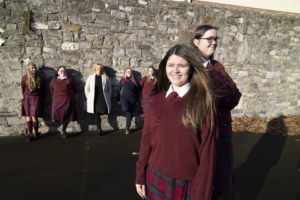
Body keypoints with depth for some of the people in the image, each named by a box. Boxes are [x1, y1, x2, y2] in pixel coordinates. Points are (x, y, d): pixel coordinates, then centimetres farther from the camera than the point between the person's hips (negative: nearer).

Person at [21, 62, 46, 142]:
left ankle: (36, 132, 15)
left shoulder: (40, 78, 3)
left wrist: (41, 99, 8)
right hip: (27, 99, 1)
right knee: (28, 117, 2)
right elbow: (23, 90, 12)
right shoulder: (24, 78, 3)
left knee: (34, 117, -6)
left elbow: (44, 90, 9)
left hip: (37, 99, -1)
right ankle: (30, 134, 10)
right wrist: (25, 97, 12)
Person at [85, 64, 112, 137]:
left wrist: (108, 97, 3)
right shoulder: (90, 77, 9)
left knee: (103, 111, -15)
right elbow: (86, 88, 12)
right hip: (94, 99, 1)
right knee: (96, 113, -1)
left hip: (103, 98, 0)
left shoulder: (106, 78, 7)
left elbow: (109, 89, 11)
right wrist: (88, 97, 5)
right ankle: (99, 129, 12)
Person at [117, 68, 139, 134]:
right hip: (124, 98, -2)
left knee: (130, 114, 1)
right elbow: (119, 90, 8)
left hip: (132, 99, 2)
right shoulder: (122, 80, 9)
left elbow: (137, 91, 14)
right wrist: (118, 100, 3)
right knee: (125, 108, -32)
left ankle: (127, 128, 12)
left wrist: (137, 100, 10)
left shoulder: (134, 81, 12)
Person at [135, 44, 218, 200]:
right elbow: (147, 139, 5)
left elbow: (207, 148, -11)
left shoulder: (203, 101, -11)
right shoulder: (157, 101, 0)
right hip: (156, 179, 3)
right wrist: (140, 175, 7)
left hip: (188, 184, -3)